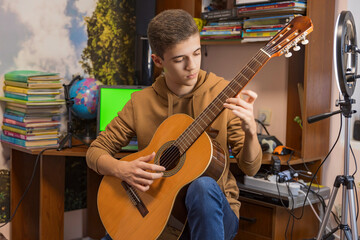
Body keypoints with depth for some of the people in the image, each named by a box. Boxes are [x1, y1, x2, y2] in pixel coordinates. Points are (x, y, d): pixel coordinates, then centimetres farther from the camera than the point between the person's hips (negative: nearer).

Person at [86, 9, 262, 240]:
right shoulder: (140, 103, -2)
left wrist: (250, 131, -27)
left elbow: (250, 168, -6)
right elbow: (96, 151, 3)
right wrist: (122, 169, -18)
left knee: (203, 186, -35)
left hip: (213, 210, 0)